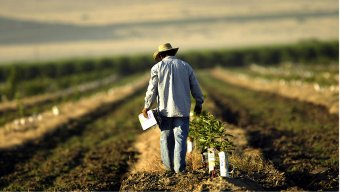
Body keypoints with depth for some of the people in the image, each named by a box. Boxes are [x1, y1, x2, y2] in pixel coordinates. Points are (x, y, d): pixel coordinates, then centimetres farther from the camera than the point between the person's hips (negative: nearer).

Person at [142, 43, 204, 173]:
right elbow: (195, 87, 8)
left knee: (166, 138, 12)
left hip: (165, 110, -1)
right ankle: (179, 167, -6)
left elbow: (152, 90, -3)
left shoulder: (157, 67, -1)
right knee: (180, 138, 0)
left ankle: (168, 165, 18)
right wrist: (199, 103, 21)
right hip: (182, 109, 1)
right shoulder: (185, 66, 5)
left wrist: (147, 106, 6)